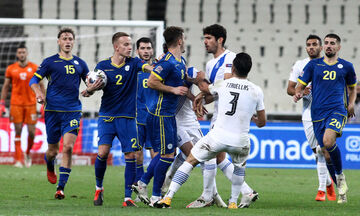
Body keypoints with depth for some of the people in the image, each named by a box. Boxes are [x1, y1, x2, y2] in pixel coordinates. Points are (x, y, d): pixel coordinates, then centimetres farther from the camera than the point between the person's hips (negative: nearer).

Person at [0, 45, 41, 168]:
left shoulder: (34, 68, 3)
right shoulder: (11, 69, 4)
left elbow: (41, 86, 7)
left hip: (31, 103, 0)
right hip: (16, 104, 0)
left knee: (31, 132, -2)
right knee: (18, 132, -3)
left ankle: (28, 153, 24)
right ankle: (18, 160, 0)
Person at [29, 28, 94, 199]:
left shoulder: (80, 64, 11)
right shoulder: (50, 62, 3)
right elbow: (34, 80, 3)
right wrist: (39, 93, -17)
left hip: (73, 111, 1)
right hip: (53, 111, -1)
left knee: (68, 147, -16)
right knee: (52, 150, 6)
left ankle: (61, 188, -13)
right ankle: (50, 168, 45)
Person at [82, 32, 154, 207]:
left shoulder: (133, 63, 2)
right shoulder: (103, 66, 2)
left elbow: (149, 67, -17)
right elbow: (92, 88, 5)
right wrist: (89, 90, -19)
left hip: (127, 117, 1)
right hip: (107, 116, -1)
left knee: (130, 155, -6)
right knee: (103, 152, -13)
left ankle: (128, 197, 1)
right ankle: (99, 188, 13)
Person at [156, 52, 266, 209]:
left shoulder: (222, 85, 1)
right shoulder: (256, 91, 3)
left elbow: (206, 90, 25)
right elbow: (262, 123, 12)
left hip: (218, 137, -1)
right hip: (241, 141, 1)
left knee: (191, 161, 13)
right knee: (240, 165, 33)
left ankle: (168, 197, 3)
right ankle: (233, 202, 30)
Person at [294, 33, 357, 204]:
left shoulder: (346, 67, 9)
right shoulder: (313, 65, 10)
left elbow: (352, 87, 25)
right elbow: (301, 85, 11)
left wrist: (351, 104, 10)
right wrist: (298, 94, -11)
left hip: (338, 110, -3)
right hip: (318, 113, 3)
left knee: (328, 141, -29)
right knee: (325, 151, 2)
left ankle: (340, 176, -9)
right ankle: (341, 188, 17)